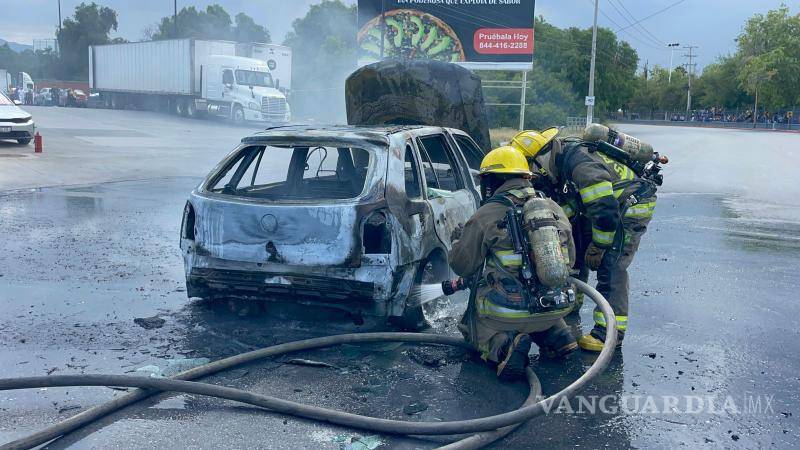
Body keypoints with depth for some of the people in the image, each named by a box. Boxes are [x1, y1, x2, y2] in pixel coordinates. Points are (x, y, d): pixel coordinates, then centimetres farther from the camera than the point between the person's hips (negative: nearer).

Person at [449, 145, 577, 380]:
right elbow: (568, 261, 15)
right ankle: (556, 335, 10)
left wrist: (459, 240, 20)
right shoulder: (553, 209, 6)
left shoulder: (485, 216, -9)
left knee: (471, 324, 22)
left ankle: (503, 345, -10)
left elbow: (462, 266, -1)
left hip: (509, 313, -5)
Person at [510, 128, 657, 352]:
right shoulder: (558, 164, -3)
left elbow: (606, 212, -34)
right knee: (574, 251, 11)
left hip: (632, 206, -9)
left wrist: (597, 247, -21)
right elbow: (565, 209, 9)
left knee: (610, 265, -16)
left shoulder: (581, 165, -34)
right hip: (599, 204, 10)